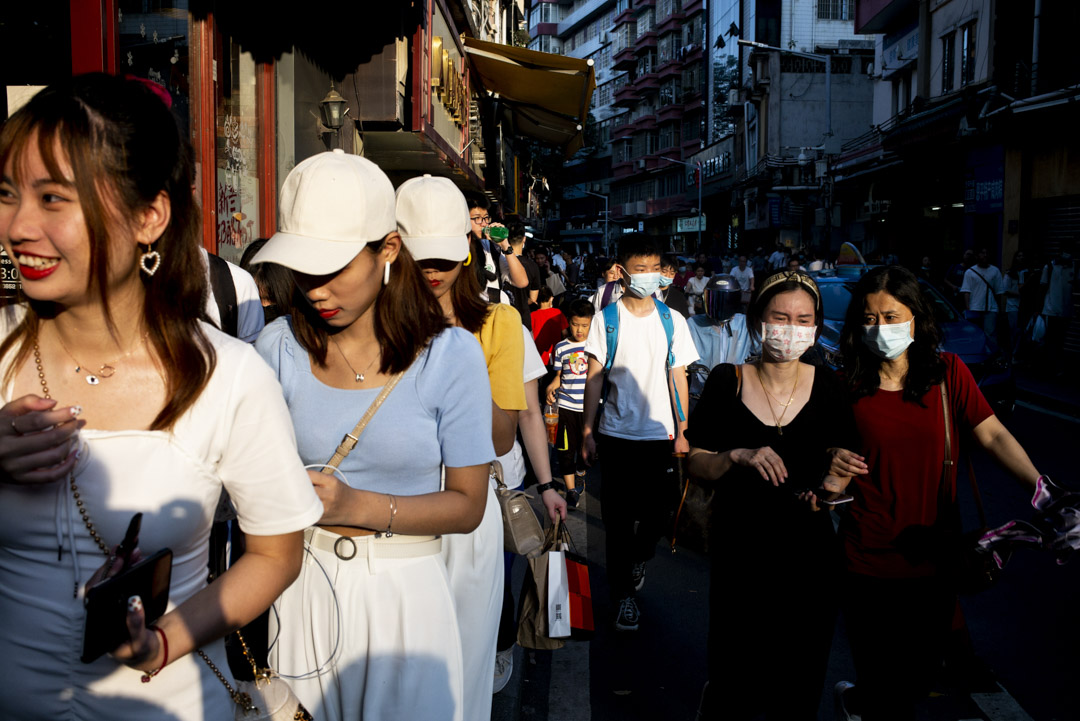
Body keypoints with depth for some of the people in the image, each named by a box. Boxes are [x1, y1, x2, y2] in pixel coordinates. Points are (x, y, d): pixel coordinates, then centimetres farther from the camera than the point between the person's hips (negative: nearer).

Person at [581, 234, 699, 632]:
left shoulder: (672, 320, 3)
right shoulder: (606, 319, -2)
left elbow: (678, 377, 5)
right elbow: (594, 378, 0)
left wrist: (683, 431, 0)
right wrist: (587, 431, -4)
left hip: (659, 432, 2)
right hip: (616, 433, -1)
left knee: (655, 512, 8)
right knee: (619, 516, 4)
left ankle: (638, 559, 39)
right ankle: (624, 592, 18)